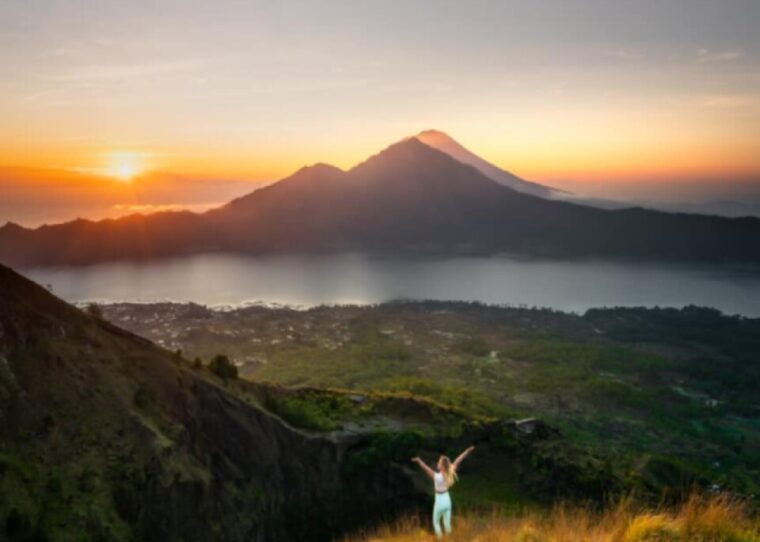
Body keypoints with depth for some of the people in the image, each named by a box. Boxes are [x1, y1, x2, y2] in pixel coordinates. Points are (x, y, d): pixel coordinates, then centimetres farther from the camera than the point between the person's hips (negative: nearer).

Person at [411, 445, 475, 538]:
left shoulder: (437, 476, -30)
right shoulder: (449, 473, -15)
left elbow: (426, 468, -46)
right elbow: (458, 460, -8)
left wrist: (418, 460, -59)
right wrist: (468, 450, -3)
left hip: (439, 502, -5)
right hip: (447, 501, 5)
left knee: (436, 523, 18)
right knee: (447, 523, 19)